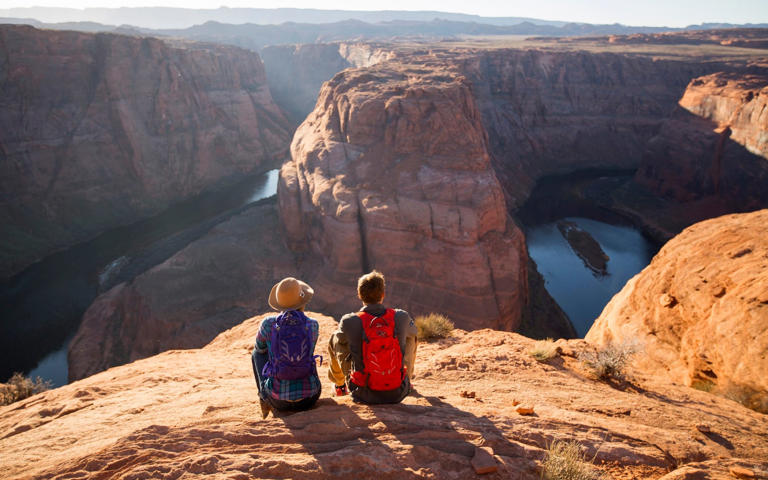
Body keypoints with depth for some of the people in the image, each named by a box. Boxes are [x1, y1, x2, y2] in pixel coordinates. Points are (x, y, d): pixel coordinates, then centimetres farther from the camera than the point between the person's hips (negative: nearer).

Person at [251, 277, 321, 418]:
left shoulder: (268, 324, -9)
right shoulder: (313, 325, -6)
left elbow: (260, 347, 14)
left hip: (279, 400, -1)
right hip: (309, 399, 1)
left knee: (257, 353, 24)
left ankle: (265, 399, 29)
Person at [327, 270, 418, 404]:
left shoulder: (349, 322, -14)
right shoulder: (401, 317, -9)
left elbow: (342, 338, 10)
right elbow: (413, 331, 16)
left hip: (363, 395, -1)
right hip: (397, 394, 1)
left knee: (335, 338, 18)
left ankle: (339, 385, 41)